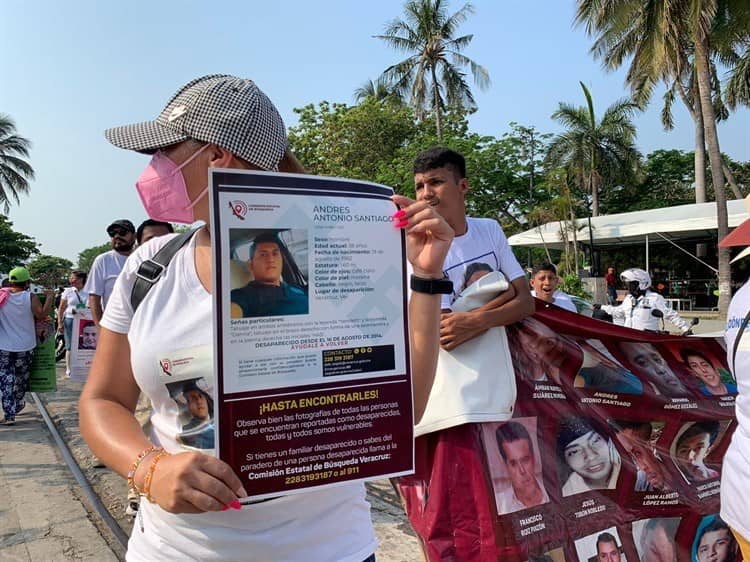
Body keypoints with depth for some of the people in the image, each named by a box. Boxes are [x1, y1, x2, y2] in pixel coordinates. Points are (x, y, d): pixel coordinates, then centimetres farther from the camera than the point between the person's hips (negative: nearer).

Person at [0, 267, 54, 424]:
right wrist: (49, 297, -8)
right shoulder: (31, 297, -12)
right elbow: (42, 315, -18)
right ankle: (17, 405, 37)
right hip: (25, 348, 0)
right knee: (21, 379, 19)